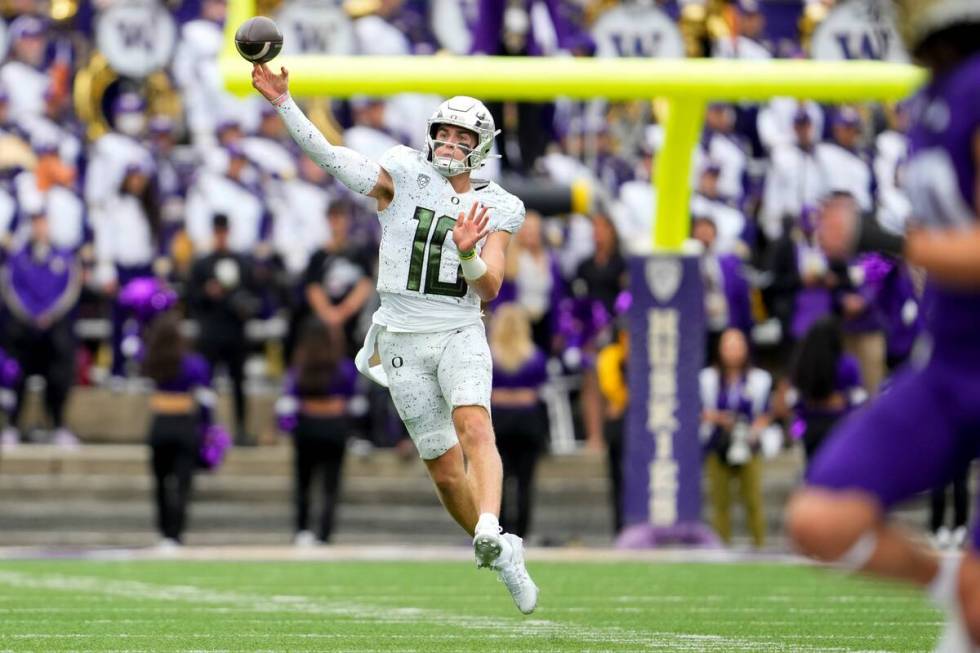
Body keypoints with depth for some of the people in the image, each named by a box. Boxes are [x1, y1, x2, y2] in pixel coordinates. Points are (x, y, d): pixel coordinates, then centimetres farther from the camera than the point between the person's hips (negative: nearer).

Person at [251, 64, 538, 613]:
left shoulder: (495, 210, 3)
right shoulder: (404, 176, -1)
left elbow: (489, 289, -4)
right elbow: (334, 159, -13)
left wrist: (468, 254, -26)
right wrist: (283, 103, -25)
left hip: (460, 335, 0)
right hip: (404, 340, 0)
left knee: (474, 428, -28)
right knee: (445, 468, 3)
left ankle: (490, 533, -46)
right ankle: (505, 557, 23)